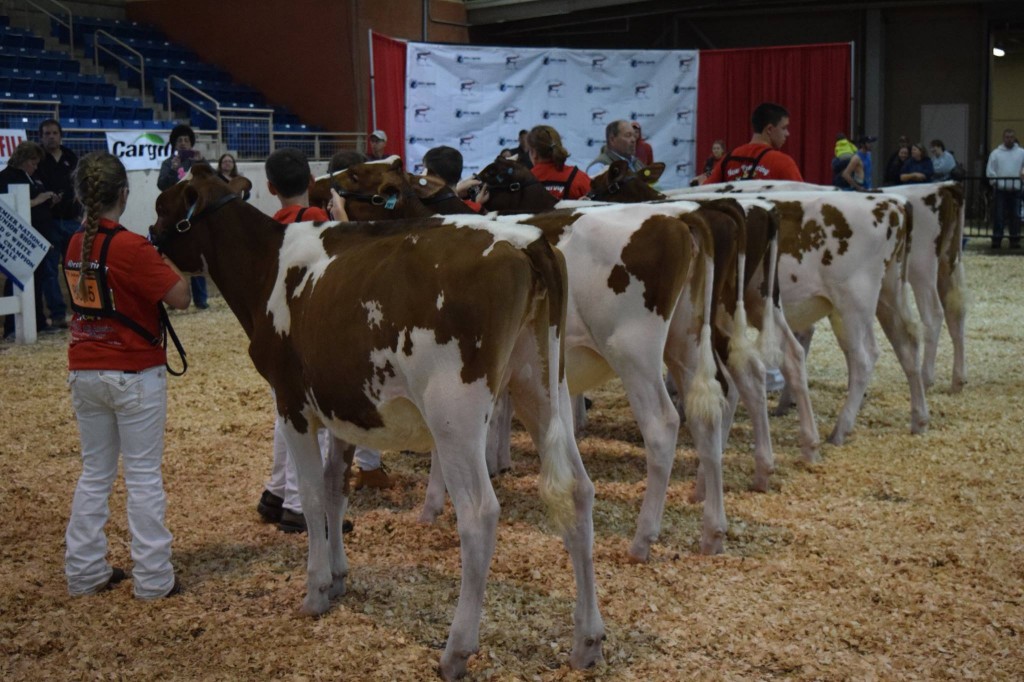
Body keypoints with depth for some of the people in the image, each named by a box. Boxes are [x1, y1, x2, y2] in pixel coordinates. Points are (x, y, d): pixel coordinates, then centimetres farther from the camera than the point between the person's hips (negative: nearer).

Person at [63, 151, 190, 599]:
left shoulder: (75, 245, 3)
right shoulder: (132, 247, -18)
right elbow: (180, 298, -17)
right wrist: (169, 259, -2)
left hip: (84, 373, 6)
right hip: (135, 375, -6)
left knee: (95, 473, 16)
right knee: (144, 476, 3)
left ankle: (85, 573, 21)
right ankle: (153, 579, 9)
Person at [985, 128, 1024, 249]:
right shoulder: (996, 153, 6)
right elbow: (990, 171, 4)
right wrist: (995, 182, -4)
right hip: (1000, 189, -1)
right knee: (998, 216, -2)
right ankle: (996, 239, 2)